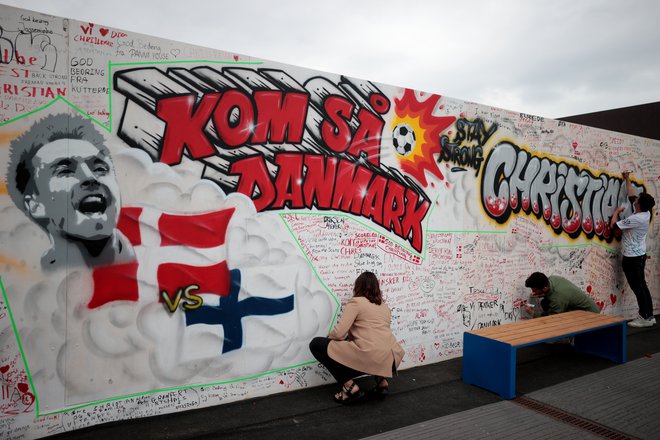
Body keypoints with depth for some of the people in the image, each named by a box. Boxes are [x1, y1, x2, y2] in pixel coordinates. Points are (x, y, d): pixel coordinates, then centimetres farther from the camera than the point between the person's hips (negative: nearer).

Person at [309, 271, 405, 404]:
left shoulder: (356, 302, 3)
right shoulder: (384, 306, 23)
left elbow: (339, 333, -5)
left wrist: (329, 338, 18)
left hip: (369, 358, -8)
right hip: (392, 360, 8)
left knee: (316, 344, 5)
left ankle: (350, 387, 1)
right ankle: (381, 380, 18)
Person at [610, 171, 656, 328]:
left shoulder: (636, 219, -23)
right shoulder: (645, 213, 3)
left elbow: (614, 226, -19)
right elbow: (632, 196, 16)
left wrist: (616, 212, -2)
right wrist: (627, 180, 22)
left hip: (632, 258, -9)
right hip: (638, 255, 9)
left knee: (638, 288, -4)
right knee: (642, 286, 13)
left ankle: (645, 318, 1)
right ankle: (649, 316, 18)